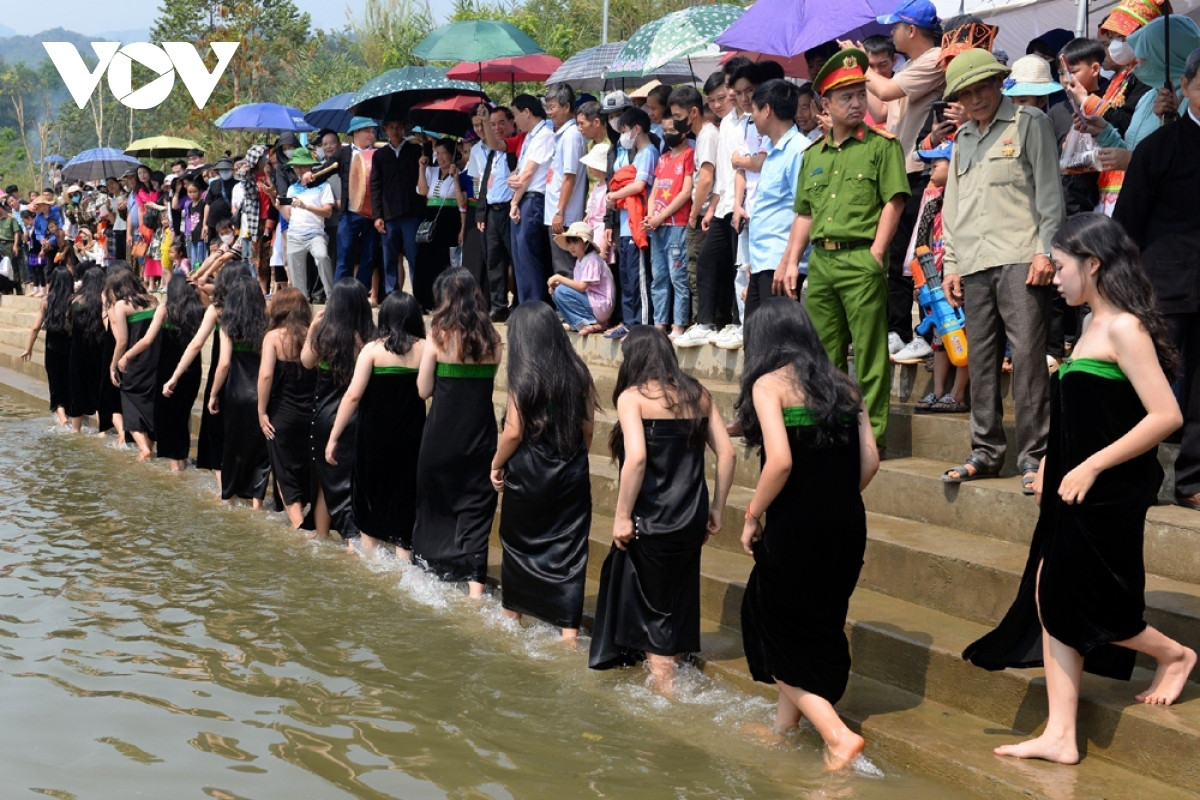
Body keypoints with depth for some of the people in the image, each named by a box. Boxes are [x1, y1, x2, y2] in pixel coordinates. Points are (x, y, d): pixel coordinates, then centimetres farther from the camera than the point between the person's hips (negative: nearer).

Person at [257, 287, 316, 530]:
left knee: (286, 474, 6)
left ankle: (298, 524, -6)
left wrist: (262, 411, -9)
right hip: (311, 414, 3)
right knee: (310, 473, 15)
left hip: (283, 414, -3)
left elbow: (265, 375, -17)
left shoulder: (274, 336, -8)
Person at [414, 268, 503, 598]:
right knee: (476, 511, 5)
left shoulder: (439, 336, -9)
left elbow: (423, 390, -5)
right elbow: (490, 379, 7)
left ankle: (434, 565, 27)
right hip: (481, 434, 2)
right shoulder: (492, 339, 0)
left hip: (443, 433, -2)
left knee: (437, 503, 16)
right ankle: (474, 585, -3)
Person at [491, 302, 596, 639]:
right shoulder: (578, 373, -1)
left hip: (528, 474, -3)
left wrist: (496, 465, 1)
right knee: (568, 550, 4)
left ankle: (512, 614, 30)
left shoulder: (523, 378, -12)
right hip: (572, 475, 3)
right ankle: (569, 627, 0)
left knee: (519, 545, 15)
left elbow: (513, 432, -13)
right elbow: (588, 426, 4)